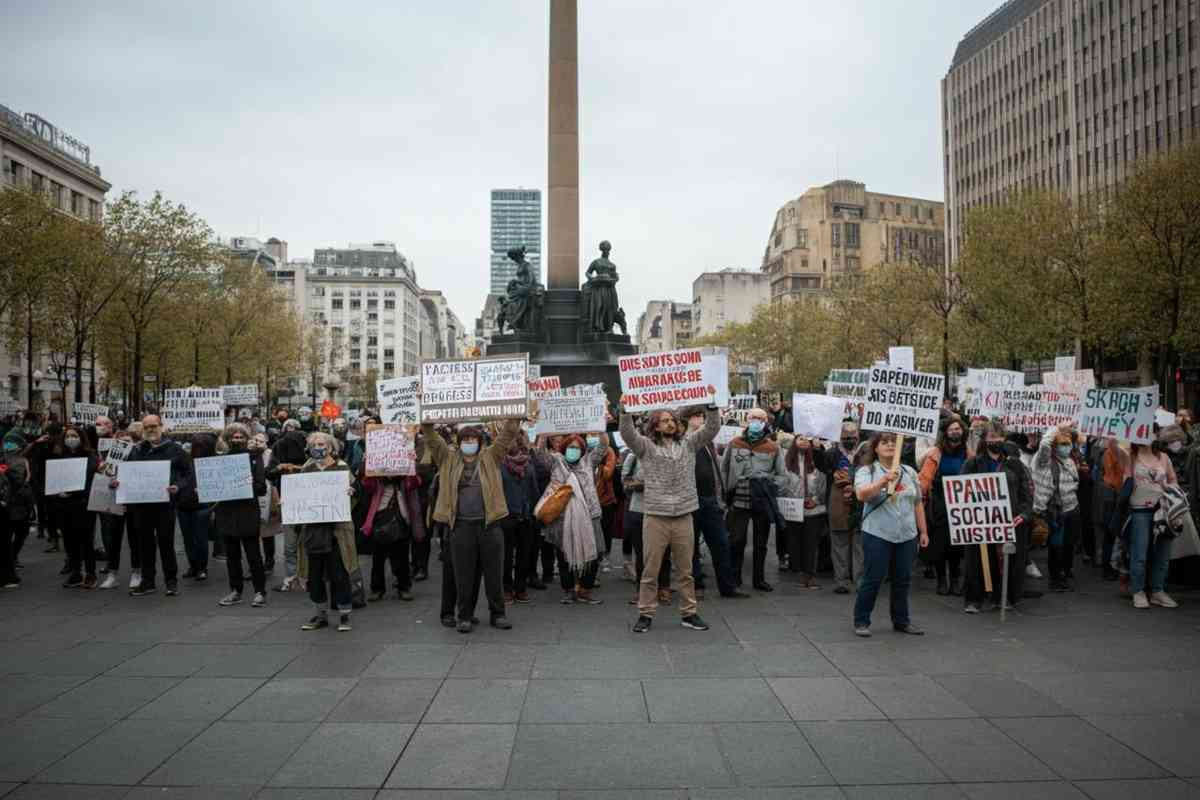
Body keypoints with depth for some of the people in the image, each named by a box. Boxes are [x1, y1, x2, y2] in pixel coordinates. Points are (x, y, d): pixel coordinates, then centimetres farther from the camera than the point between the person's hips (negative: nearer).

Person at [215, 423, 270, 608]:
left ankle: (260, 592, 8)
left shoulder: (254, 459, 1)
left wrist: (249, 486, -22)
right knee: (232, 555, 11)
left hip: (248, 514, -3)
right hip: (227, 513, 4)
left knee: (253, 555, 0)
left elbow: (262, 487, -4)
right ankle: (235, 591, 22)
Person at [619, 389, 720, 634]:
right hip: (655, 516, -2)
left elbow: (711, 430, 3)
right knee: (650, 570, 4)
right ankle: (646, 614, 15)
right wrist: (625, 410, -26)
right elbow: (628, 434, -12)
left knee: (685, 570, 11)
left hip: (683, 517, 2)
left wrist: (711, 403, -9)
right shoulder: (647, 446, 2)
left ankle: (688, 613, 22)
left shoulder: (688, 443, 10)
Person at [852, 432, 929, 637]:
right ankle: (861, 621, 10)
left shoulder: (909, 472, 12)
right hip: (878, 535, -5)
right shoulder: (866, 471, -3)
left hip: (907, 535, 5)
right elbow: (861, 495, -21)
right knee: (872, 579, -1)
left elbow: (917, 503, 16)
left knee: (903, 580, 11)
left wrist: (923, 531, 13)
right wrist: (884, 481, -34)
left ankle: (901, 620, 25)